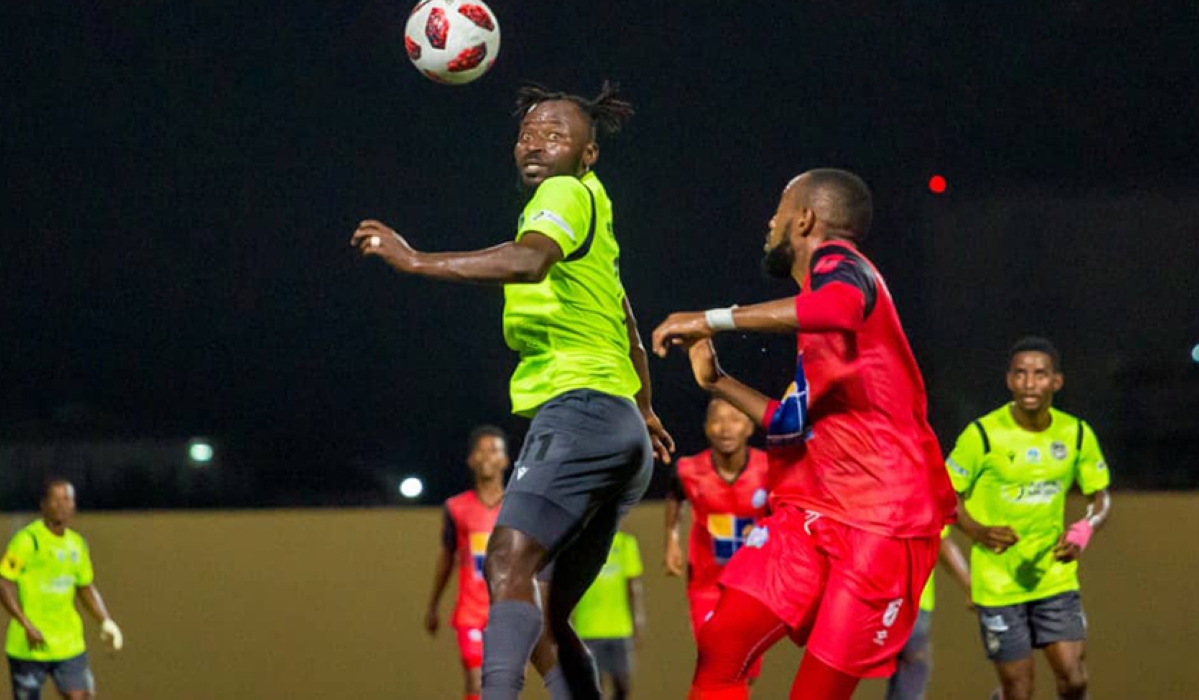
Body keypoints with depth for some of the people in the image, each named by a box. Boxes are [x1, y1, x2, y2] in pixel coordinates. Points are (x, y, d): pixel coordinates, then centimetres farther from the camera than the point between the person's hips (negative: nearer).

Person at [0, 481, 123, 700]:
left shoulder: (77, 543, 11)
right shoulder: (28, 540, -11)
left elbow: (86, 587, 22)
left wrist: (106, 622, 7)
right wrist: (27, 625, -22)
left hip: (69, 645, 5)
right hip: (29, 647, -5)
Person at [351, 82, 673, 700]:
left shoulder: (568, 193, -3)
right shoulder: (590, 209, 26)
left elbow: (528, 261, -27)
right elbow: (629, 331, 40)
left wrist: (416, 261, -29)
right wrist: (643, 410, 54)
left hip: (578, 407, -10)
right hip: (621, 430, 10)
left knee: (508, 564, -28)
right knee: (547, 617, 11)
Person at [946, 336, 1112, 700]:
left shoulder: (1077, 434, -1)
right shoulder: (983, 435, -12)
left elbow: (1101, 498, 10)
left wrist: (1084, 530, -13)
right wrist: (979, 532, -22)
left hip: (1055, 575, 3)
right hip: (998, 584, -3)